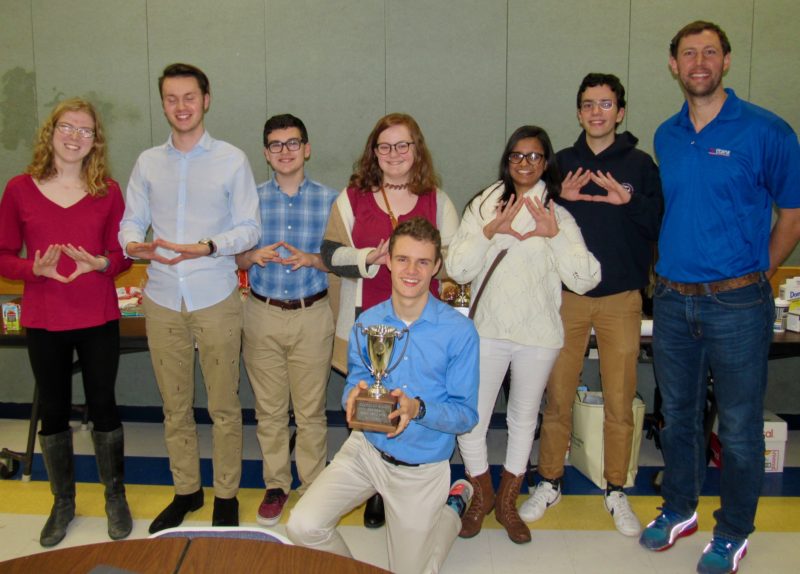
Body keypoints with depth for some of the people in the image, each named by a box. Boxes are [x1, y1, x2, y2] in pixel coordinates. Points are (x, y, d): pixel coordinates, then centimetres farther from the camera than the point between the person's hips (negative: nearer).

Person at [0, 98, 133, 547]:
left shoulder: (108, 190, -2)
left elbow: (123, 255, 1)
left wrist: (100, 263, -20)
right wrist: (36, 268, -20)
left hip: (98, 319, 0)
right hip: (43, 320, 1)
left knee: (103, 405, 9)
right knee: (54, 410, 13)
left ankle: (116, 497, 28)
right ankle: (63, 502, 32)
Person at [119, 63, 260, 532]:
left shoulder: (232, 160, -2)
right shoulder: (148, 162, 9)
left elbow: (249, 228, -4)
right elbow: (132, 220, 9)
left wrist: (206, 247, -21)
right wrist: (134, 244, -15)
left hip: (216, 299, -3)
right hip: (162, 300, 4)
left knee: (224, 406, 5)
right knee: (174, 405, 14)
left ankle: (226, 495, 20)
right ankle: (186, 490, 30)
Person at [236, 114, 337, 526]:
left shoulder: (329, 200, -1)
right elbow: (236, 257, 7)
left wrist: (311, 259, -17)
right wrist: (255, 255, -14)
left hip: (312, 316, -1)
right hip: (262, 315, 2)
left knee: (311, 411, 6)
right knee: (269, 410, 11)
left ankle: (313, 488, 22)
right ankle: (276, 485, 27)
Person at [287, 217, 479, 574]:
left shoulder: (459, 331, -15)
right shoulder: (367, 323, -4)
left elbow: (466, 415, -12)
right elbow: (354, 383, 4)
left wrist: (418, 409, -30)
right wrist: (353, 395, -21)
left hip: (421, 467, -2)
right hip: (366, 448, 3)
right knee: (303, 526, -15)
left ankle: (453, 504, 37)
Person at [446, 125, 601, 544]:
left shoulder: (560, 216, 3)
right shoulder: (483, 206, 2)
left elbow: (585, 281, -7)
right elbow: (457, 269, -6)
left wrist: (555, 235, -18)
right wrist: (491, 231, -19)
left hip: (539, 335, 1)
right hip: (488, 330, -1)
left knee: (523, 419, 15)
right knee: (470, 421, -2)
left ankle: (507, 502, 34)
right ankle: (482, 496, 25)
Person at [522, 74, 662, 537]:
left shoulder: (640, 165, 3)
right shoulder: (562, 163, 7)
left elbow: (662, 228, -4)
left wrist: (629, 202, -19)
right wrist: (560, 200, -10)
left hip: (621, 298, -1)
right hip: (567, 295, 1)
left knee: (620, 402, 6)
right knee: (558, 396, 7)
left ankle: (616, 490, 23)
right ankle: (550, 483, 23)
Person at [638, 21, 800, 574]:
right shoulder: (666, 136, 8)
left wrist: (756, 269, -1)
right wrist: (671, 266, 11)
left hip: (737, 304, -4)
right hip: (672, 300, 5)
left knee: (739, 426, 6)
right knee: (677, 414, 17)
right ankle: (679, 508, 36)